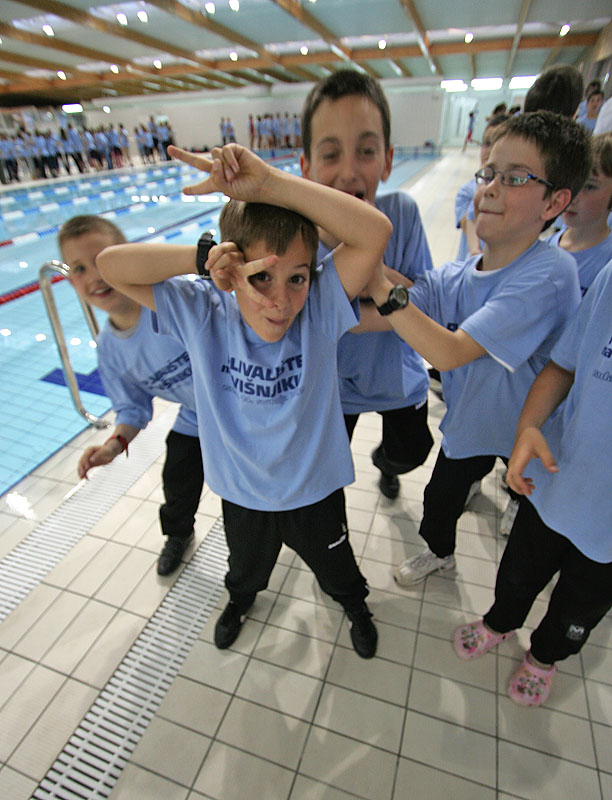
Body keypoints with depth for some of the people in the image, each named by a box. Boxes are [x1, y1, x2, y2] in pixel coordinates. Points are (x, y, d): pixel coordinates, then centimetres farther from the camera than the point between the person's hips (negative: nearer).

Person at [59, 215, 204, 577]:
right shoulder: (109, 348, -7)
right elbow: (134, 408, 3)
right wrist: (116, 443, -16)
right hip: (194, 422, 5)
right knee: (178, 486, 20)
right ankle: (179, 535, 57)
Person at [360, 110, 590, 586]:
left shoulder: (548, 274, -30)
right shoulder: (452, 280, -13)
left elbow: (448, 352, -37)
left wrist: (381, 287, -38)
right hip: (466, 417, 5)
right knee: (440, 498, 23)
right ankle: (440, 552, 55)